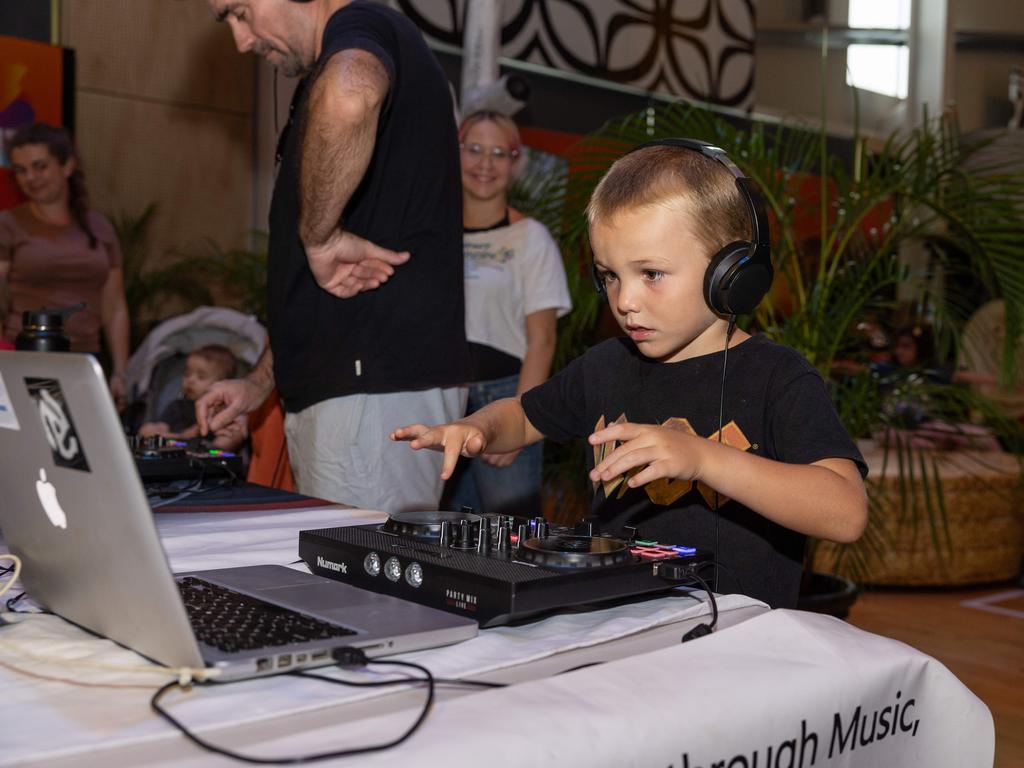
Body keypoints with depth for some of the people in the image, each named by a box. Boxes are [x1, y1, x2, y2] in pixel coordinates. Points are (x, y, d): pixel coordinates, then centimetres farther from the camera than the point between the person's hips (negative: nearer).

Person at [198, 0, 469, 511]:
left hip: (382, 388, -10)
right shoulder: (322, 79, 23)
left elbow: (349, 94, -37)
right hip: (331, 390, 10)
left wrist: (320, 235, -24)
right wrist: (261, 382, 20)